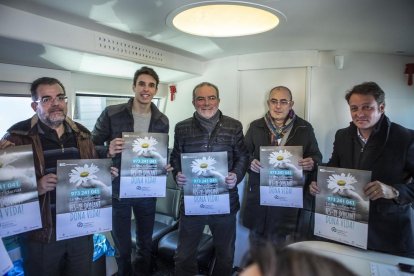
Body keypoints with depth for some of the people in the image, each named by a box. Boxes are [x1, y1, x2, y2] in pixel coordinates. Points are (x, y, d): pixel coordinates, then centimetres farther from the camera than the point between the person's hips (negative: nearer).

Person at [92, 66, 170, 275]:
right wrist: (108, 151, -25)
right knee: (122, 247, 14)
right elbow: (91, 147, -5)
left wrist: (165, 166, -10)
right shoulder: (111, 114, -9)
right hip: (118, 191, -2)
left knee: (146, 244, 20)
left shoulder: (162, 121, 1)